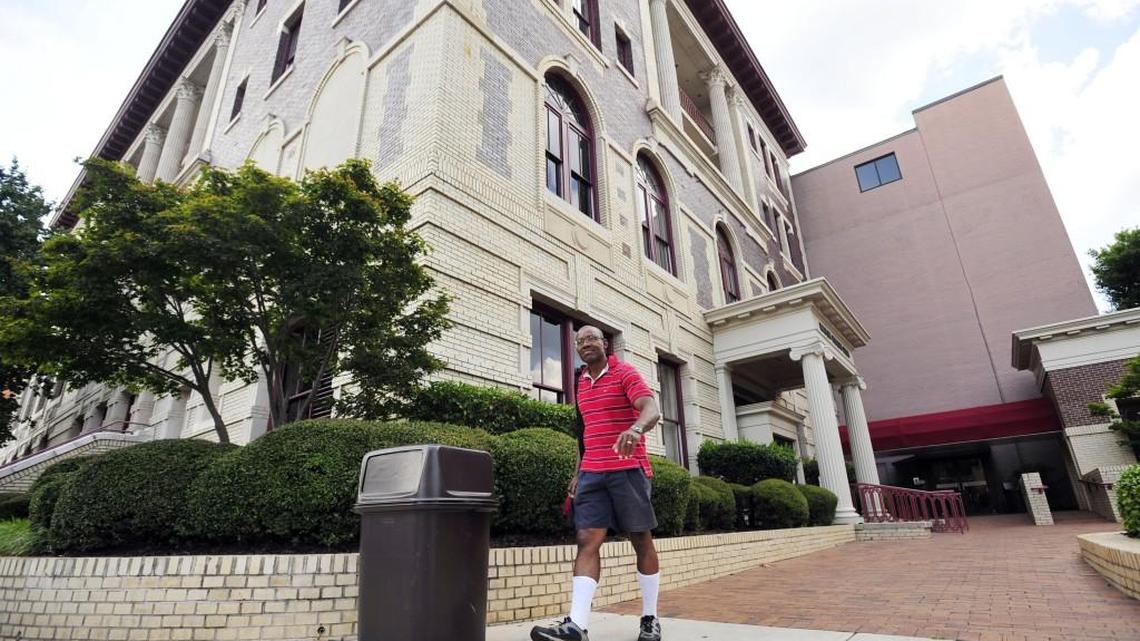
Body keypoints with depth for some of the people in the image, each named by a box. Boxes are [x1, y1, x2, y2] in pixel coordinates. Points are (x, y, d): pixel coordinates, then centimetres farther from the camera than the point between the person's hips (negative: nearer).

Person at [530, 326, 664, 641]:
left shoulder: (626, 373, -4)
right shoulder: (581, 383, 16)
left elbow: (652, 410, -20)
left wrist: (636, 428, -42)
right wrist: (579, 472, 20)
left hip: (628, 470, -5)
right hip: (592, 473, 5)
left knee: (641, 541, 6)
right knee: (587, 541, -4)